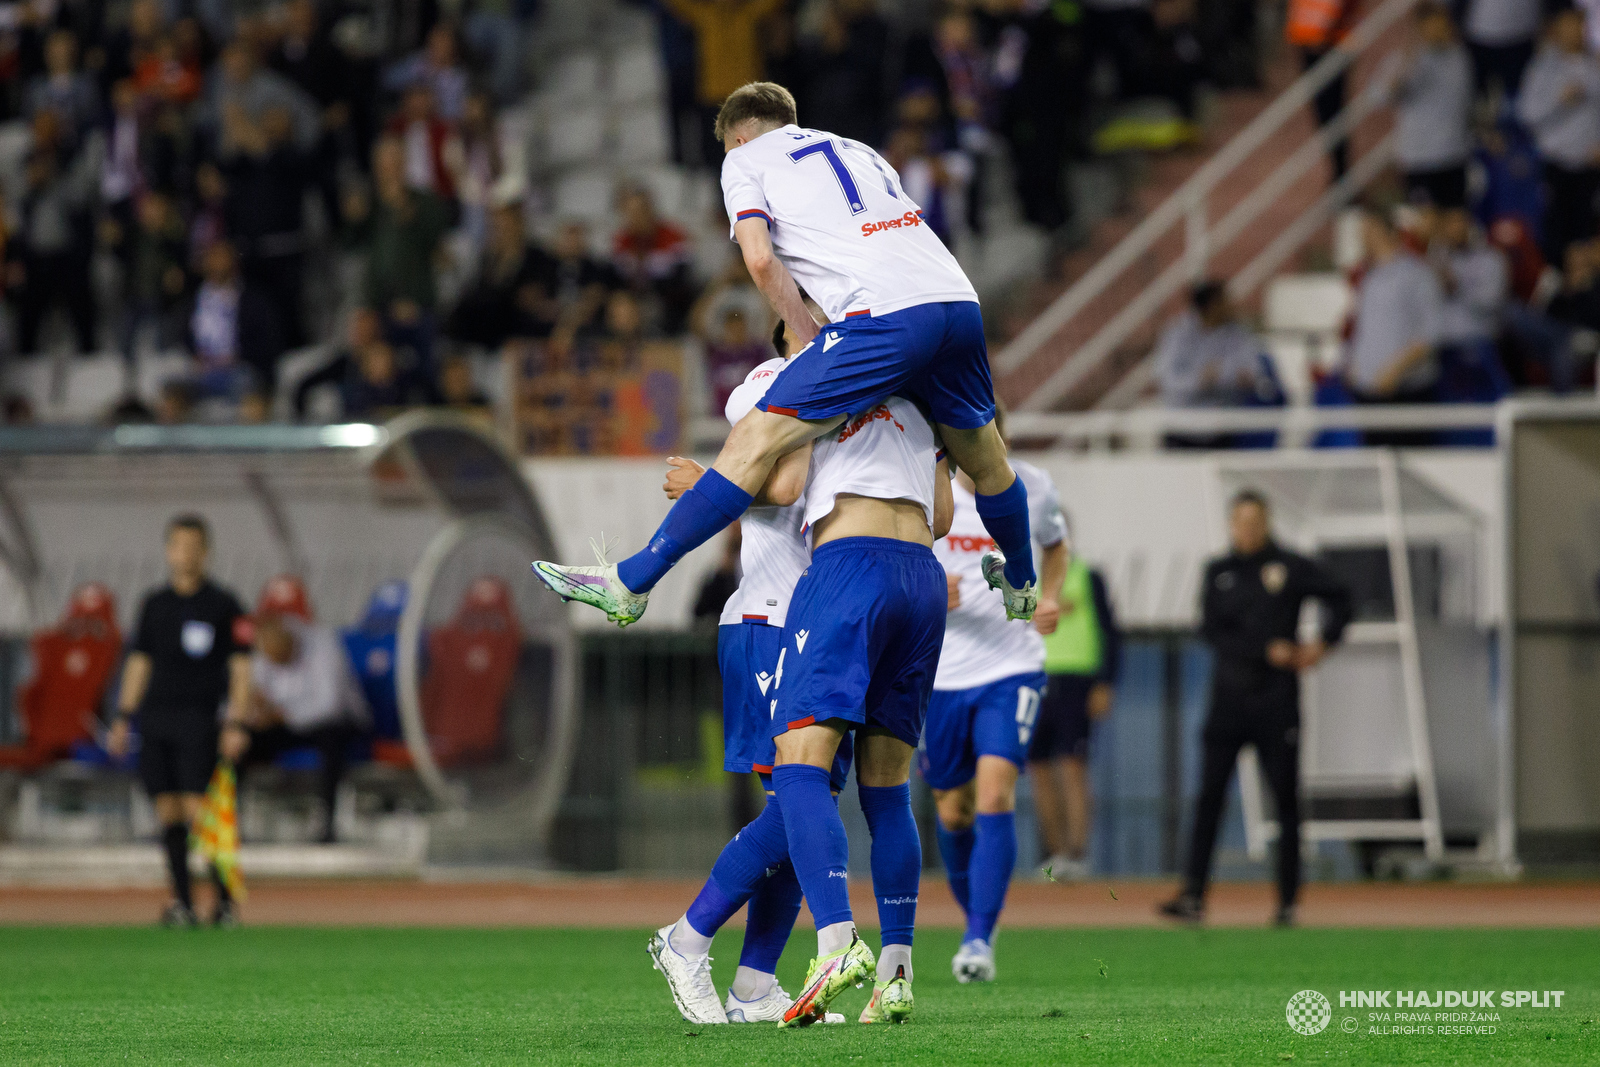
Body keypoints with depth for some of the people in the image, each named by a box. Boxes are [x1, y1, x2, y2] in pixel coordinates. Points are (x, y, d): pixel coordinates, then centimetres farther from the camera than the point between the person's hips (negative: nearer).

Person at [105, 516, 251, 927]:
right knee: (168, 812, 1)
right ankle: (182, 901, 4)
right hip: (156, 719, 5)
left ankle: (226, 899, -6)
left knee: (199, 811, -12)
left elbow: (240, 667, -1)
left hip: (199, 719, -4)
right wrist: (123, 719, 12)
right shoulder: (154, 604, 14)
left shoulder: (223, 604, 1)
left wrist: (236, 724, -9)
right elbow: (139, 662, 18)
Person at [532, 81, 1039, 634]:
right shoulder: (859, 151, 34)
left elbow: (761, 258, 0)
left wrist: (811, 338, 8)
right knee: (984, 458, 29)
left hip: (886, 316, -6)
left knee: (753, 442, -5)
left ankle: (629, 584, -7)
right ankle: (1021, 586, 51)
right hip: (960, 301, 6)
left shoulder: (744, 158, 16)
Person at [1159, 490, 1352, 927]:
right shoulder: (1219, 572, 8)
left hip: (1276, 698, -2)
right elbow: (1212, 633, -2)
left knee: (1286, 800, 0)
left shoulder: (1290, 568, 3)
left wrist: (1324, 641, 0)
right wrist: (1266, 652, -11)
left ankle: (1288, 901, 6)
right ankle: (1193, 896, -10)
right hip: (1229, 694, 2)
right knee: (1209, 796, -6)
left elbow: (1339, 596, 13)